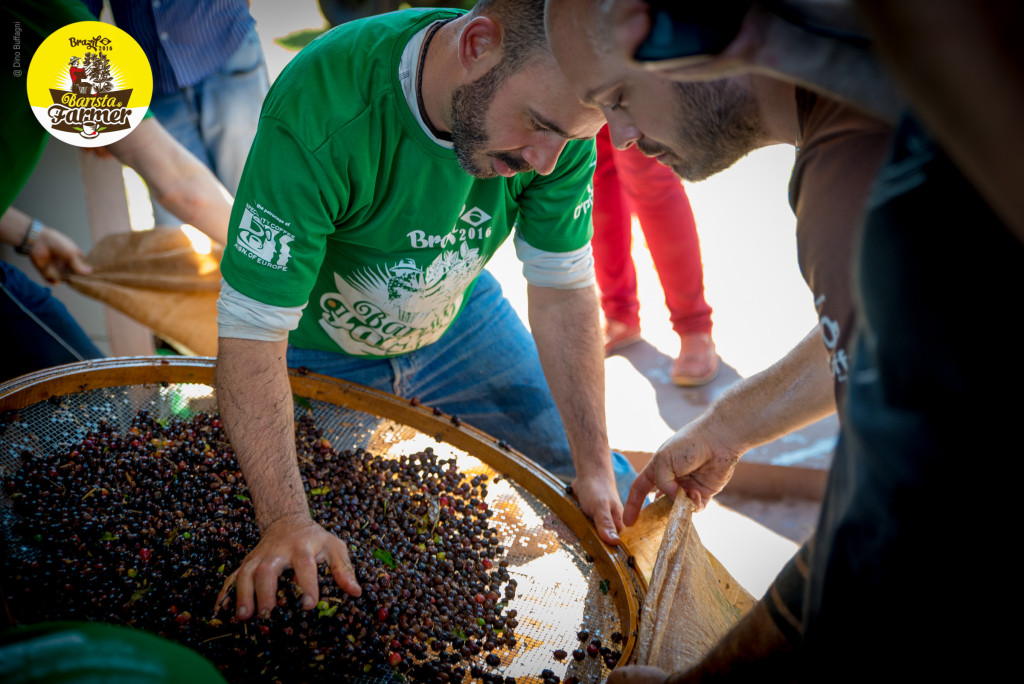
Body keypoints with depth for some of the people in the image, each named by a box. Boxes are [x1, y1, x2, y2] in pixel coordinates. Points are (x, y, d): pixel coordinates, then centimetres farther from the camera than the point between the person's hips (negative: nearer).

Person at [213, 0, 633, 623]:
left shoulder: (559, 106, -25)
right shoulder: (317, 119, -40)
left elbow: (563, 291, -15)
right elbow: (251, 336, -36)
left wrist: (594, 465, -17)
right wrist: (286, 521, -44)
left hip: (459, 321, 4)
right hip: (319, 351, -3)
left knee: (608, 497, 4)